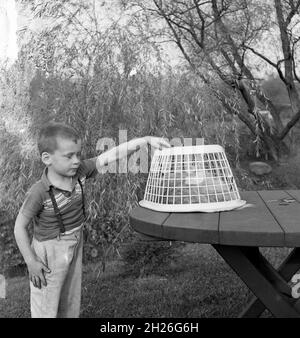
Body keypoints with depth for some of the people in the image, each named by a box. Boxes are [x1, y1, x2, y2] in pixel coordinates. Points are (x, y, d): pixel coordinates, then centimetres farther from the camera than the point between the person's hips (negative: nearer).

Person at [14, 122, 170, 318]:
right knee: (46, 310, 10)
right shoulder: (39, 193, -26)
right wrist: (31, 262, -16)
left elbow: (112, 155, -16)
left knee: (71, 306, 22)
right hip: (49, 254, -5)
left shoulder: (80, 172, -14)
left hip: (75, 246, 6)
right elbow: (20, 227, -16)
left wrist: (146, 139, -22)